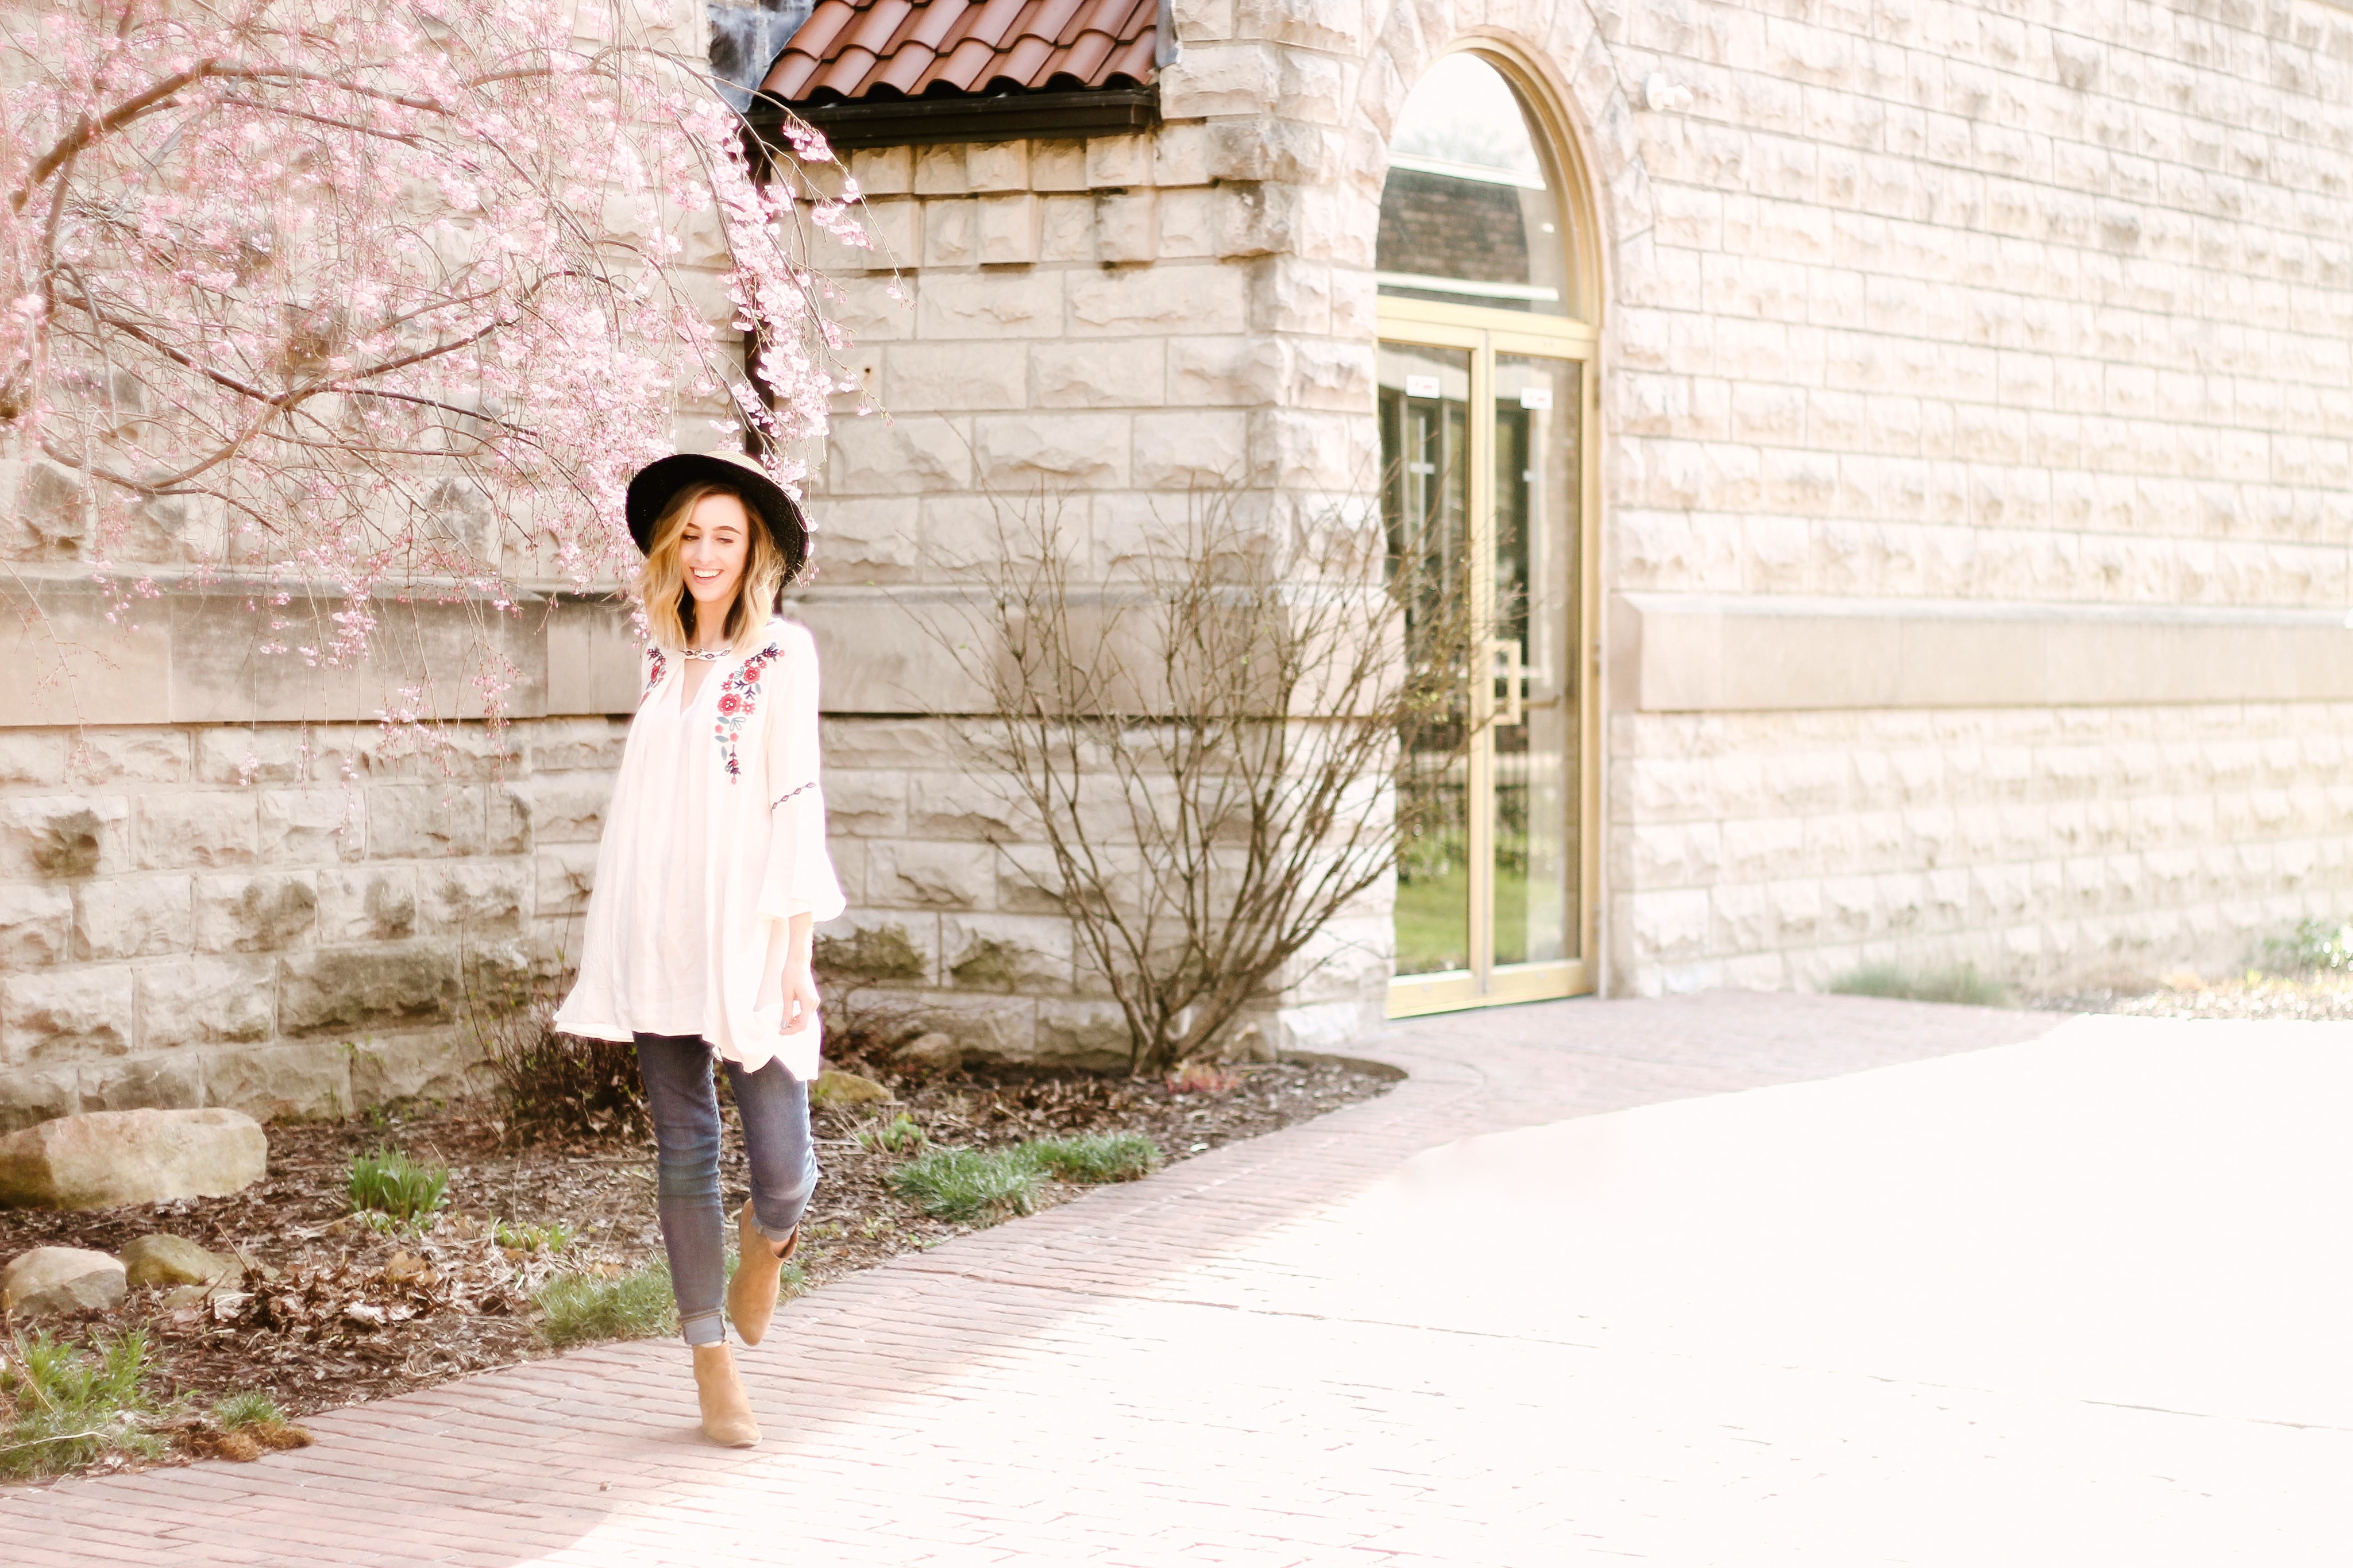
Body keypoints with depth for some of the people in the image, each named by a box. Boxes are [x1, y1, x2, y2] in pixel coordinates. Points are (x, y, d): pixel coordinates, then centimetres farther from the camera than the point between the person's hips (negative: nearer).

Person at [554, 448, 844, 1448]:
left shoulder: (781, 654, -2)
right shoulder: (663, 655, 12)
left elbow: (798, 804, -6)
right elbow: (645, 796, 16)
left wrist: (797, 954, -11)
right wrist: (605, 941, 14)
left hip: (745, 937, -4)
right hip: (657, 939, 4)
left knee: (783, 1167, -8)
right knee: (683, 1150, 4)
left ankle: (768, 1237, 28)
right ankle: (712, 1366, 13)